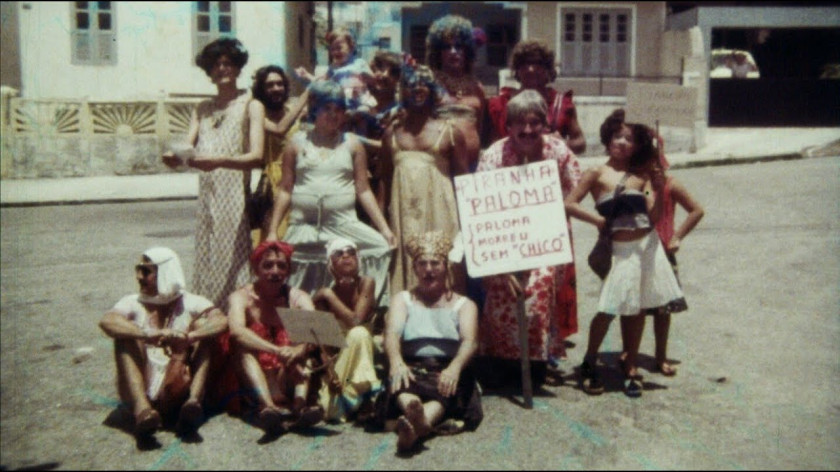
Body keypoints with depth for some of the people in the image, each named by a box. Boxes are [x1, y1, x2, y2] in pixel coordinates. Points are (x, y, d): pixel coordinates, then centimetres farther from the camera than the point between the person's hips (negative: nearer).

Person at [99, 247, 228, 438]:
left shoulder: (190, 303, 5)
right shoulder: (133, 303, 7)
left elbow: (221, 321, -15)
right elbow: (106, 321, -16)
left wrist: (189, 337, -34)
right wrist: (147, 335, -33)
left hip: (176, 395, -1)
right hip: (141, 391, 1)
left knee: (203, 324, -13)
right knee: (126, 334, -17)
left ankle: (193, 400, -33)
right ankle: (141, 408, -37)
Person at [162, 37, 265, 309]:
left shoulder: (251, 106, 2)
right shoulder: (203, 109, 17)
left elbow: (257, 157, -12)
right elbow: (187, 149, 6)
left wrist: (220, 161, -28)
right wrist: (175, 158, -18)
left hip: (235, 197, -5)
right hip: (207, 197, 5)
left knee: (233, 267, -8)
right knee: (207, 266, 6)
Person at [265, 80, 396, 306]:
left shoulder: (352, 144, 9)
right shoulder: (298, 143, 10)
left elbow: (364, 190, 6)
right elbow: (285, 190, 9)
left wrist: (385, 228, -2)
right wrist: (272, 231, 3)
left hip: (343, 225, 0)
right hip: (303, 227, 0)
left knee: (381, 248, -21)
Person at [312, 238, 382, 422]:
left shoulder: (366, 283, -10)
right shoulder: (322, 296, -7)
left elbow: (356, 321, -24)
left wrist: (330, 295, -17)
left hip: (360, 357, -1)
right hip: (337, 356, 1)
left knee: (358, 334, -32)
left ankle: (330, 403, -34)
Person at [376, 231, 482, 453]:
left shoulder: (463, 305, 18)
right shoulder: (403, 300, 20)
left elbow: (469, 341, -3)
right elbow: (392, 334, -1)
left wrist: (455, 368, -29)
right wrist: (396, 362, -27)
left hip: (448, 371, -1)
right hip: (411, 369, 1)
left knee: (445, 389, -37)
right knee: (401, 382, -36)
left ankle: (414, 427, -68)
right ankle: (412, 410, -70)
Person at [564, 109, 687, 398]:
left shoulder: (642, 176, 8)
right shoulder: (598, 174, -2)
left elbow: (653, 217, 2)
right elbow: (569, 204, -9)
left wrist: (659, 190, -11)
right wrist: (598, 221, -11)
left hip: (646, 246, 4)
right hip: (620, 250, -3)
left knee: (637, 309, 10)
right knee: (608, 309, -5)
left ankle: (630, 367, 22)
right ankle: (589, 364, 15)